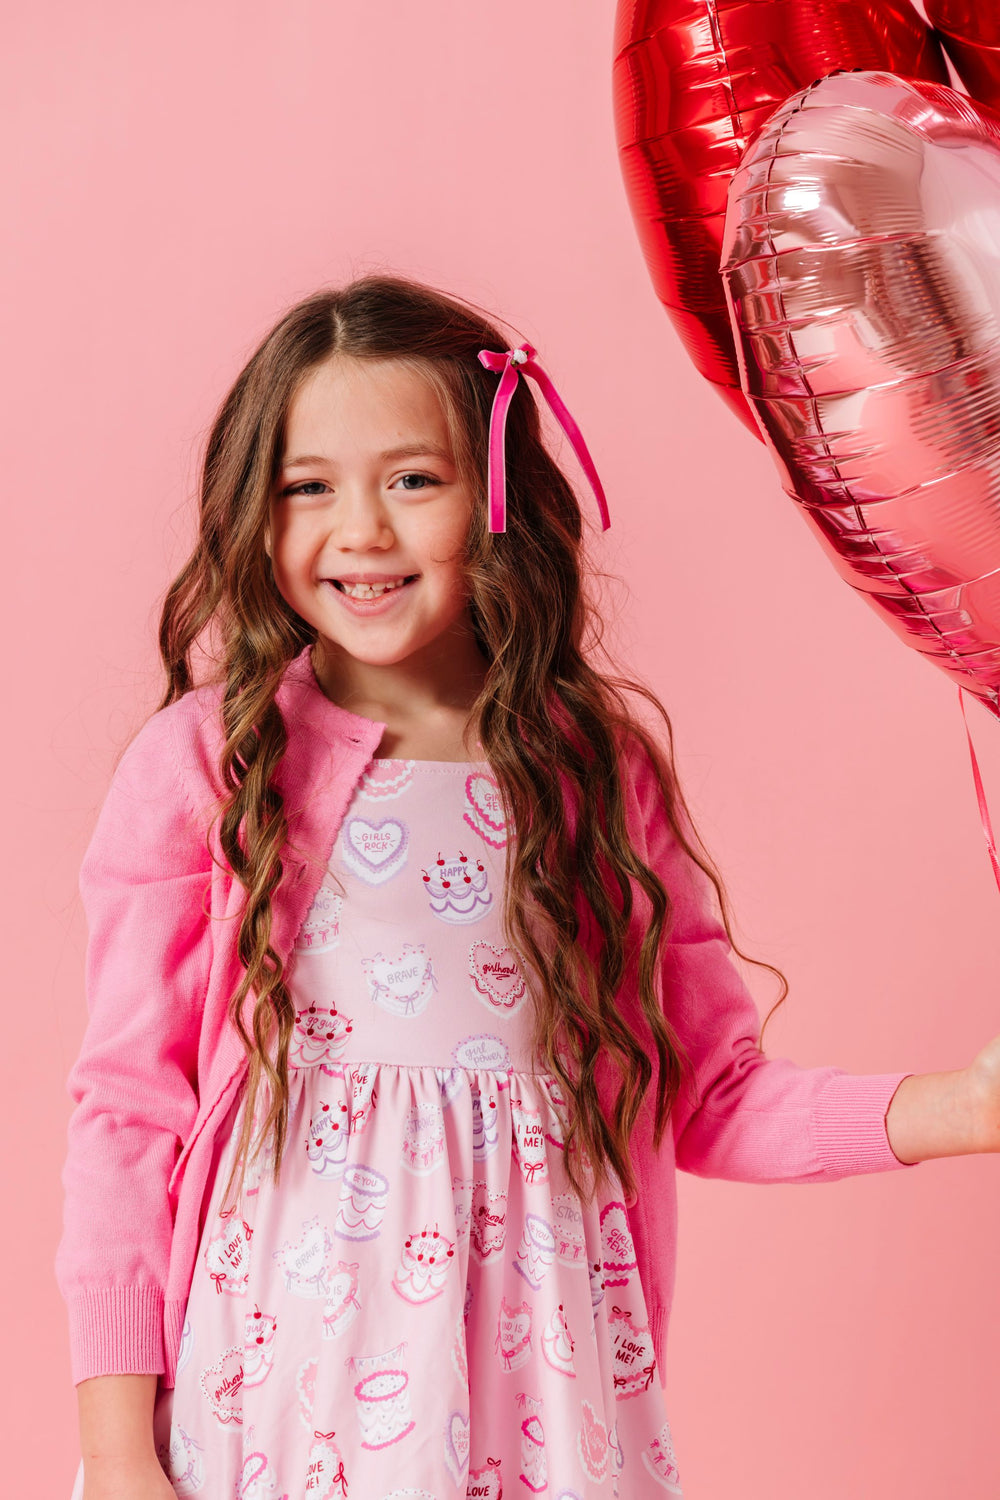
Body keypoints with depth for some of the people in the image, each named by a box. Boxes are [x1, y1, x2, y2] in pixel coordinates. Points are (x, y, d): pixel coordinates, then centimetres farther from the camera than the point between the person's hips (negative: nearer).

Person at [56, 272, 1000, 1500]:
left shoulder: (603, 766, 2)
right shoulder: (201, 765, -4)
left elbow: (714, 1096, 6)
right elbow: (126, 1114, -3)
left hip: (531, 1380, 2)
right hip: (270, 1378, -1)